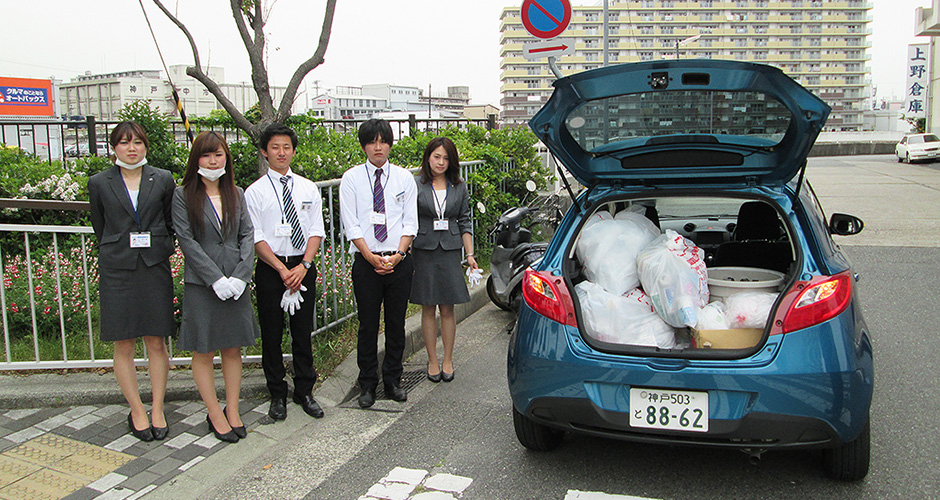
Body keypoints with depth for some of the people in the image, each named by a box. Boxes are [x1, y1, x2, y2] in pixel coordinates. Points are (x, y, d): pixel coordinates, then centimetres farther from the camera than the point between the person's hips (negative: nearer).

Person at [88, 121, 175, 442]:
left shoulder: (163, 180, 5)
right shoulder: (99, 183, 4)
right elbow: (99, 228, 12)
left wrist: (158, 250, 7)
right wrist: (119, 253, 11)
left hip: (155, 269, 0)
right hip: (116, 271, 0)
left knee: (157, 343, 3)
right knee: (124, 345, 3)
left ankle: (157, 411, 14)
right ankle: (136, 412, 15)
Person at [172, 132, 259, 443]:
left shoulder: (237, 194, 10)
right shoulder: (183, 195, -2)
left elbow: (248, 236, 4)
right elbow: (186, 240, -8)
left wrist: (240, 276, -9)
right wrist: (216, 278, -14)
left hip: (235, 284, 4)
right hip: (201, 285, -3)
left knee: (234, 348, 9)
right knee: (203, 351, 4)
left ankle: (232, 411, 20)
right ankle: (215, 414, 17)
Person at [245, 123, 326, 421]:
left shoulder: (308, 188, 8)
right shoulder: (255, 192, -1)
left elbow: (316, 232, 4)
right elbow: (256, 239, -6)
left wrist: (303, 266, -10)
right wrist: (282, 270, -14)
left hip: (304, 267, 2)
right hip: (270, 268, -2)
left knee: (303, 332, 8)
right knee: (272, 333, 6)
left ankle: (305, 392, 22)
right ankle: (277, 395, 20)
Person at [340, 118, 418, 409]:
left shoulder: (404, 178, 7)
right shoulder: (352, 178, 2)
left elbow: (410, 223, 4)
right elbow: (351, 225, -3)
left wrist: (398, 254, -10)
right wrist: (371, 256, -13)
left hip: (399, 261, 2)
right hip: (366, 261, -2)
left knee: (396, 324, 9)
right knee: (368, 325, 4)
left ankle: (393, 381, 23)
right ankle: (367, 385, 18)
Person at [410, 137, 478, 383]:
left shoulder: (459, 188, 8)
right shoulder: (416, 187, 0)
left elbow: (465, 223, 10)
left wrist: (470, 254, 4)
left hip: (450, 252, 1)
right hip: (424, 251, -1)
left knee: (448, 309, 5)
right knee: (428, 309, 5)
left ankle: (448, 360, 17)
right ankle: (432, 361, 17)